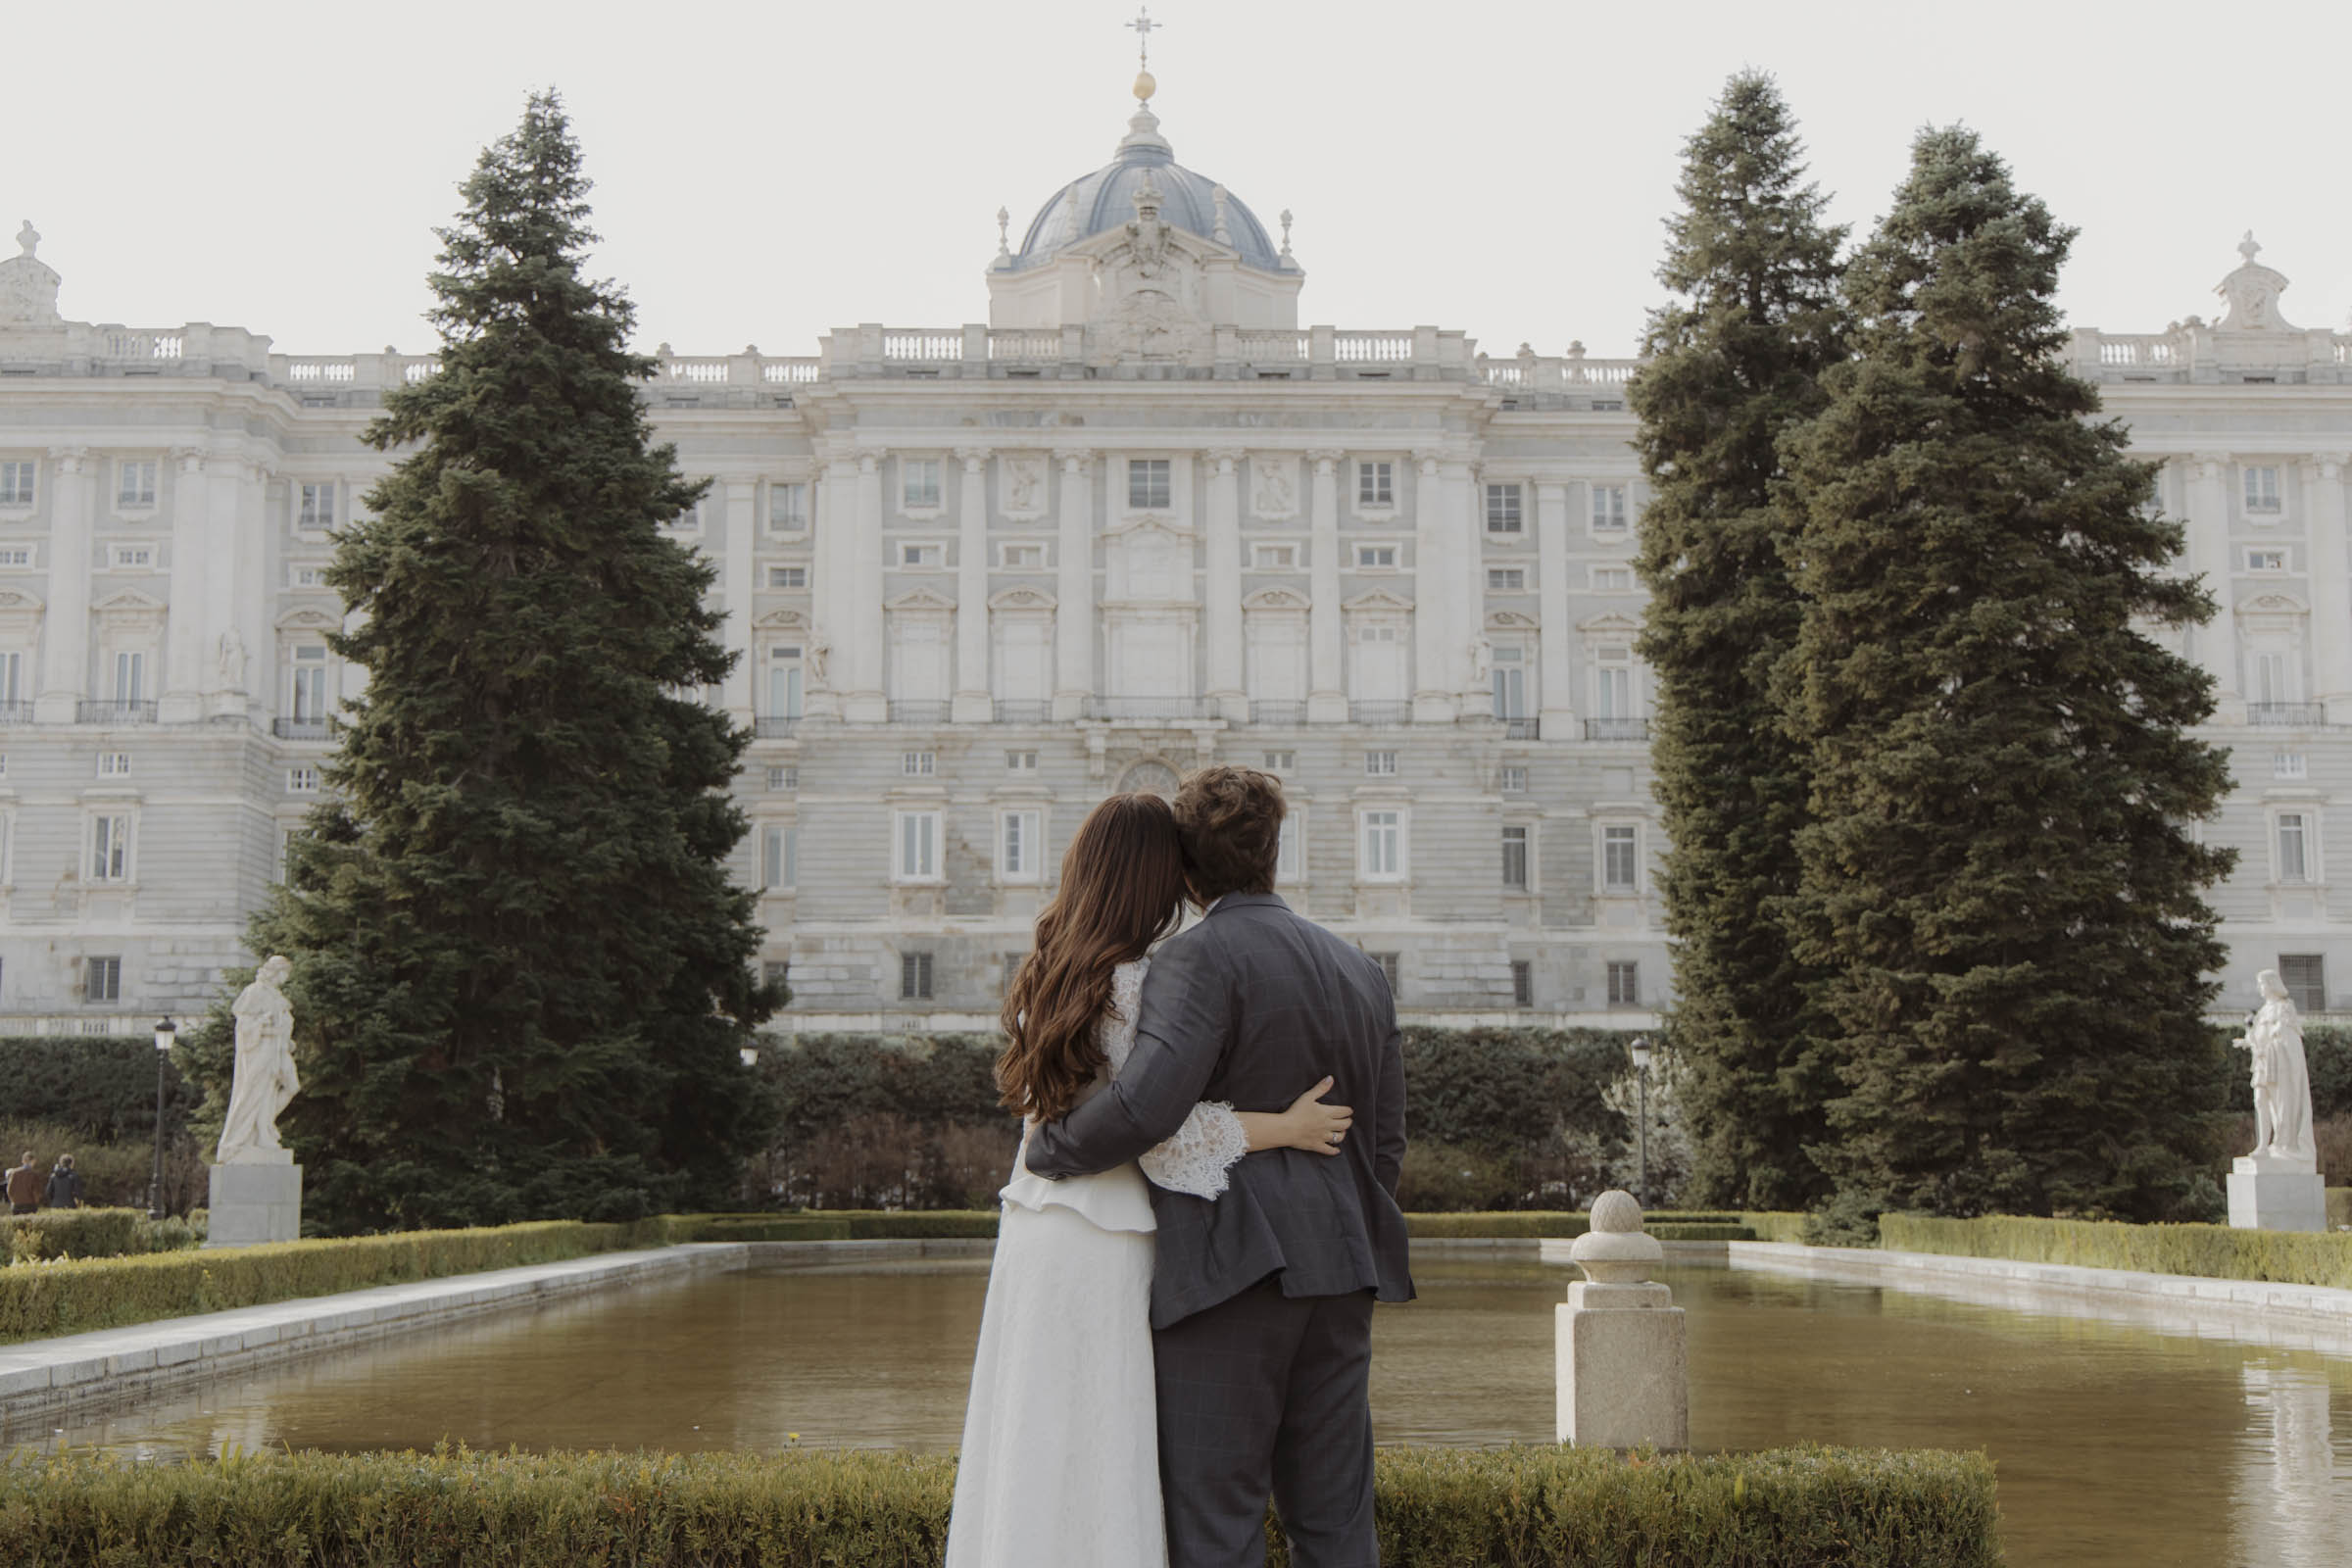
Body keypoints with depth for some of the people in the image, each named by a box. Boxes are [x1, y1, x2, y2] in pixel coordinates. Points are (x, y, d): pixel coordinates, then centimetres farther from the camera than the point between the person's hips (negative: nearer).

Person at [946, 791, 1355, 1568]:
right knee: (1104, 1458, -1)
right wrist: (1289, 1126, -10)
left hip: (1031, 1229, 8)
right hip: (1104, 1244, -8)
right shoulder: (1137, 984, -13)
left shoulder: (1046, 975, 11)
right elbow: (1159, 1132, -17)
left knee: (1033, 1459, 11)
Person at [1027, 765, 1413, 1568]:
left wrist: (1049, 1146, -8)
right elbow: (1384, 1145, 16)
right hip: (1336, 1270, 7)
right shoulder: (1361, 971, 15)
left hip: (1228, 1265, -7)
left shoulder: (1201, 958, -8)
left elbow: (1148, 1101, -24)